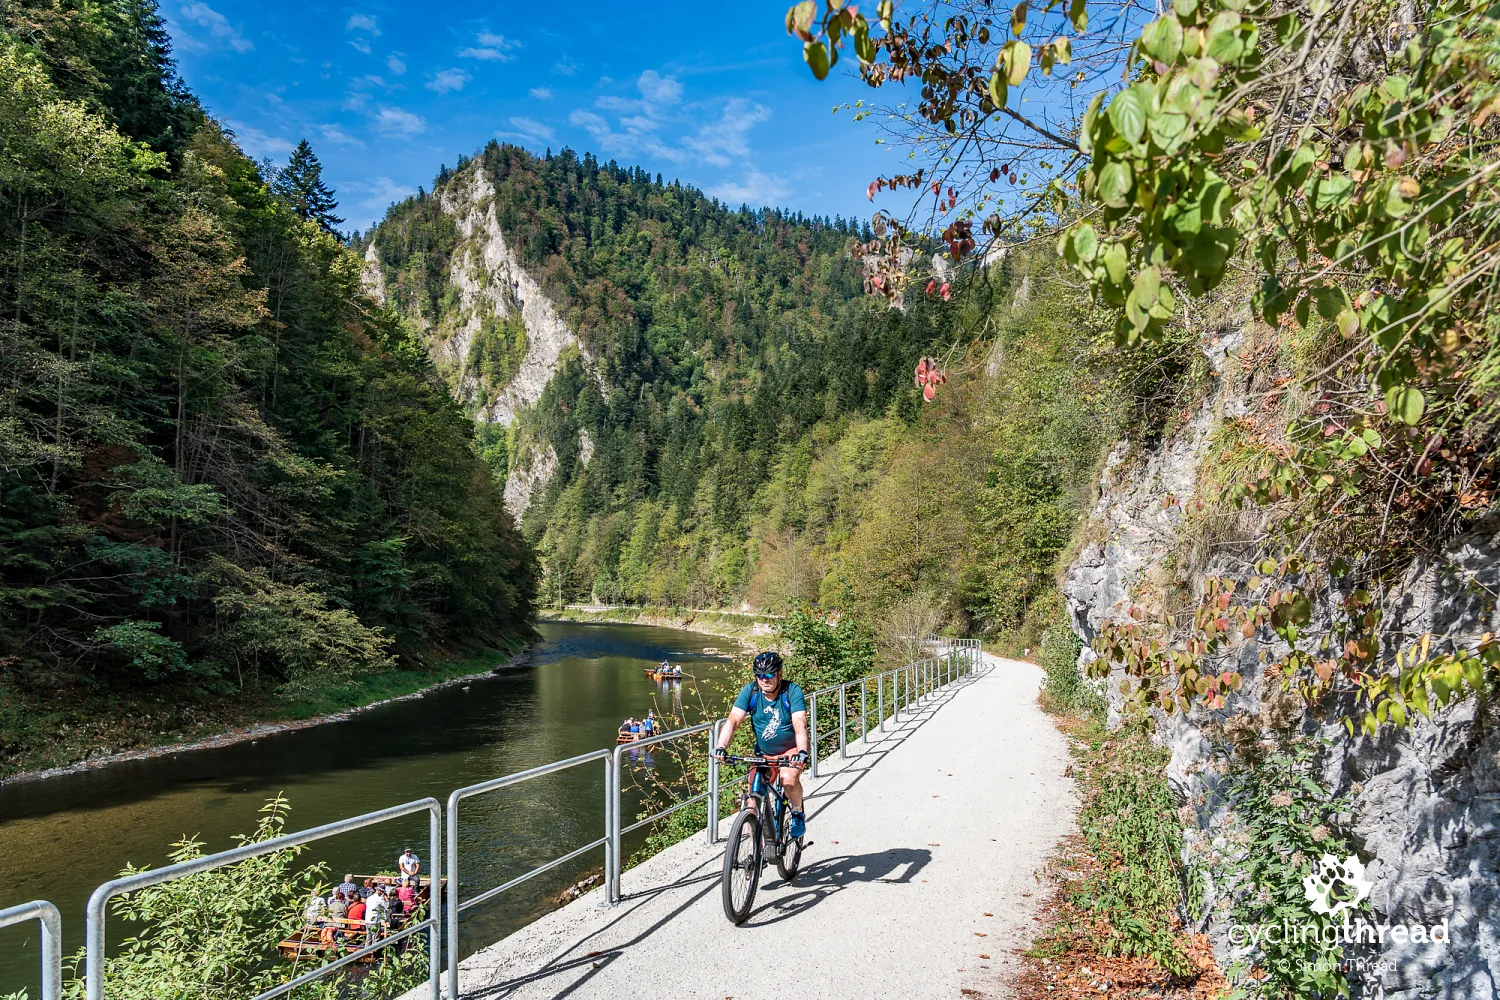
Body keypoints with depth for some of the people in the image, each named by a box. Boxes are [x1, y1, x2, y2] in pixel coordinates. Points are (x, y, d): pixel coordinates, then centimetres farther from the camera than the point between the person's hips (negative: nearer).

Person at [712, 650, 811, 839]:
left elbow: (800, 724, -31)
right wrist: (721, 747, -36)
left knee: (789, 780, -31)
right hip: (762, 753, 3)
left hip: (790, 750, -3)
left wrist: (802, 752, -47)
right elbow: (733, 720, -21)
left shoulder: (792, 691, -20)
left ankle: (798, 814, 1)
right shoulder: (750, 691, -13)